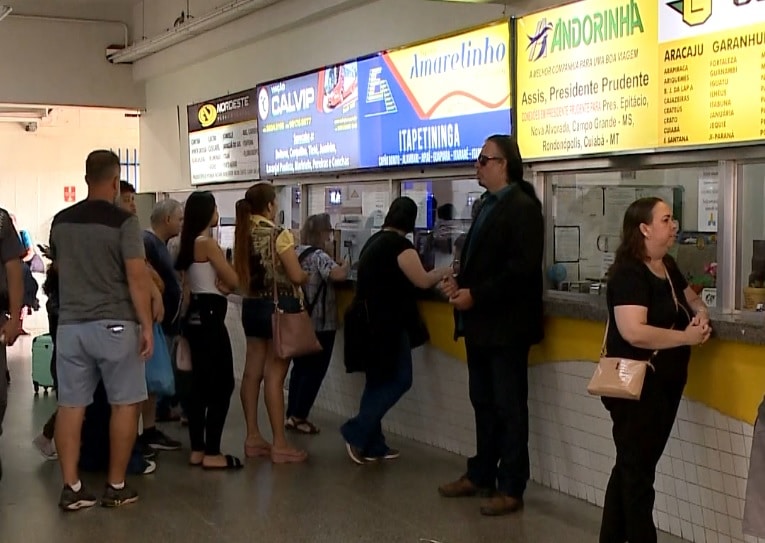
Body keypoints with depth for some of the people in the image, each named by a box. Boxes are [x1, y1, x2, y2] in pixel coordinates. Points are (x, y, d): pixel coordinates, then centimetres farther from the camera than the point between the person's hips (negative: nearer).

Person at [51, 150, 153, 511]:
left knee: (70, 405, 7)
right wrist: (147, 326, -9)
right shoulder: (123, 221, -9)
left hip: (70, 324, 5)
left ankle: (71, 487, 7)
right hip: (114, 324, -5)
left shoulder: (61, 221, 8)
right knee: (124, 404, 6)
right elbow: (137, 277, -14)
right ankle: (116, 487, 10)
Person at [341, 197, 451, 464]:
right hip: (387, 325, -9)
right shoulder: (400, 245, -13)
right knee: (399, 380, -3)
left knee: (379, 383, 12)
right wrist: (446, 271, 3)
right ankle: (356, 432, -6)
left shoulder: (374, 241, 14)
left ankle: (371, 444, 13)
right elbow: (423, 281, -14)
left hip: (368, 322, 9)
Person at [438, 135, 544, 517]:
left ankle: (511, 488, 8)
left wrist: (476, 295, -21)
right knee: (483, 403, 16)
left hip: (506, 324, -9)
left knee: (509, 407, 0)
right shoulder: (487, 206, 15)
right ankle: (481, 475, 27)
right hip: (480, 321, 9)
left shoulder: (522, 207, -14)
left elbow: (522, 267, -22)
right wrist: (459, 282, 0)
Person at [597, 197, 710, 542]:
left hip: (665, 385, 10)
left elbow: (692, 299, 24)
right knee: (637, 472, 3)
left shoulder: (668, 267, 8)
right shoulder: (629, 273, -20)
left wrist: (701, 314, 0)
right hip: (635, 387, -9)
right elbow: (634, 331, -31)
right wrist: (687, 337, -21)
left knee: (632, 467, 18)